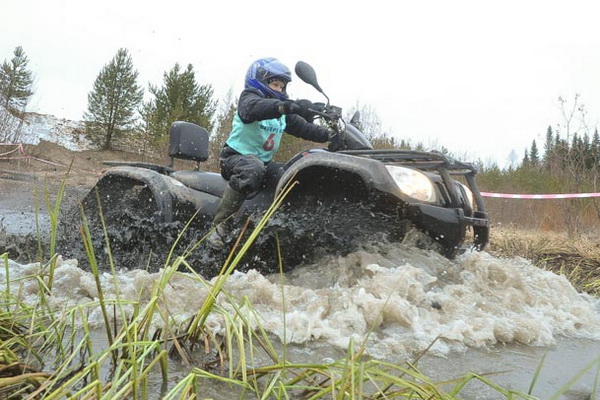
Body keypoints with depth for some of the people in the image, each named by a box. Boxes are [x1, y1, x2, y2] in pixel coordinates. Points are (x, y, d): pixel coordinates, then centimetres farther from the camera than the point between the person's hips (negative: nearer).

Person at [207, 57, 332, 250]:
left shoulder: (283, 113, 17)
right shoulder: (249, 96, -8)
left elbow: (303, 128, 9)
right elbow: (253, 109, -34)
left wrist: (331, 134, -10)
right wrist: (287, 106, -51)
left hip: (264, 161, 8)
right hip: (237, 155, -8)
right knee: (252, 171, -40)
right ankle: (219, 226, -34)